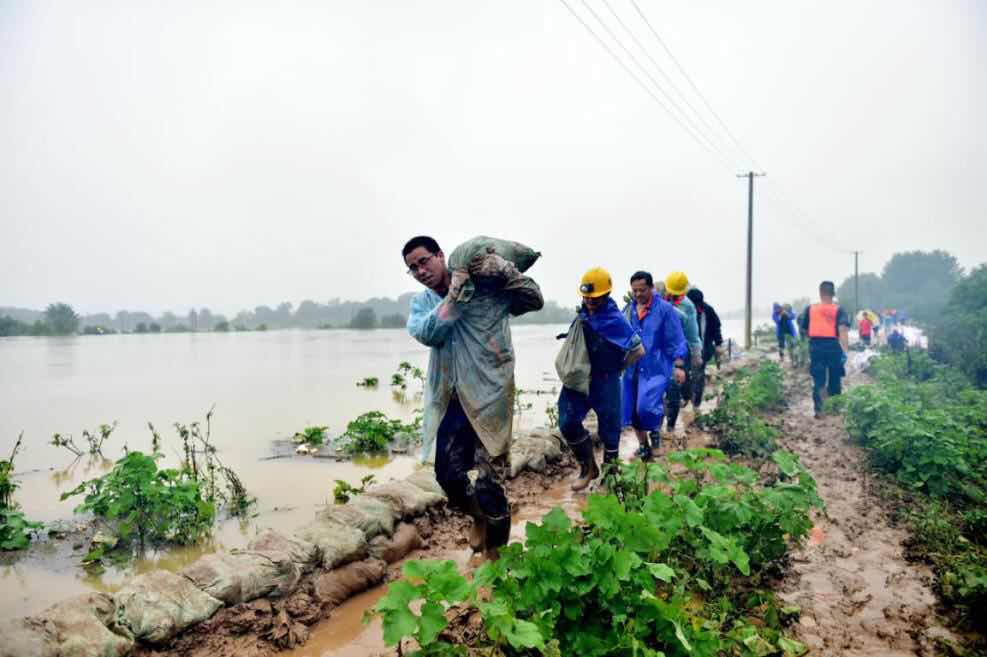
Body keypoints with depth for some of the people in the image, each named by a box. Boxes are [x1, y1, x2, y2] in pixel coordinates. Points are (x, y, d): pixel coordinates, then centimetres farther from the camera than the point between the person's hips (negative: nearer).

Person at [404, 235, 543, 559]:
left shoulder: (487, 286, -4)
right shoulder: (421, 302, 8)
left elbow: (534, 300, -6)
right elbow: (427, 333, -12)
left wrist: (505, 269, -18)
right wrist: (453, 293, -16)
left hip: (488, 397, -4)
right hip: (449, 400, 5)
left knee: (490, 481, -2)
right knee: (448, 474, 10)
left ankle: (495, 552, 19)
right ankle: (479, 517, 42)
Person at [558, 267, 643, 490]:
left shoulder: (615, 319, -15)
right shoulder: (583, 314, 5)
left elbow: (638, 350, -10)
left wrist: (615, 369, 0)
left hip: (605, 383, -5)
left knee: (609, 429, 7)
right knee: (568, 422, -4)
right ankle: (588, 467, 16)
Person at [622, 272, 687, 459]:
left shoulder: (665, 309, -7)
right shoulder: (628, 309, 7)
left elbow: (676, 340, -6)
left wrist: (678, 366, -10)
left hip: (656, 368, -5)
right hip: (632, 368, 5)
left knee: (646, 406, -20)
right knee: (632, 410, 8)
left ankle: (655, 432, 13)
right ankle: (644, 446, 30)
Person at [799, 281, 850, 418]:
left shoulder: (810, 309, 6)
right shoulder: (839, 310, 1)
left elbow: (803, 329, 9)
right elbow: (843, 330, -13)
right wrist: (845, 350, -18)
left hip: (816, 346, 1)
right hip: (833, 346, -1)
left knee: (818, 380, 3)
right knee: (834, 379, 14)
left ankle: (818, 409, -10)